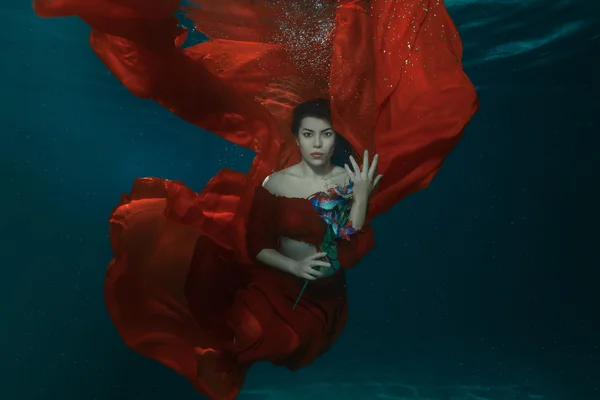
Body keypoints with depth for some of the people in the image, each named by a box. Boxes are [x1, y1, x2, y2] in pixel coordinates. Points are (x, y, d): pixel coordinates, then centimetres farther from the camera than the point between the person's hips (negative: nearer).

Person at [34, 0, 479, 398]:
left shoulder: (350, 179, -7)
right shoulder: (274, 183, -12)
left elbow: (351, 247, -12)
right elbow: (255, 245, -9)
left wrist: (363, 198, -22)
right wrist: (293, 265, -23)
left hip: (327, 294, 2)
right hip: (277, 286, -2)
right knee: (247, 333, -20)